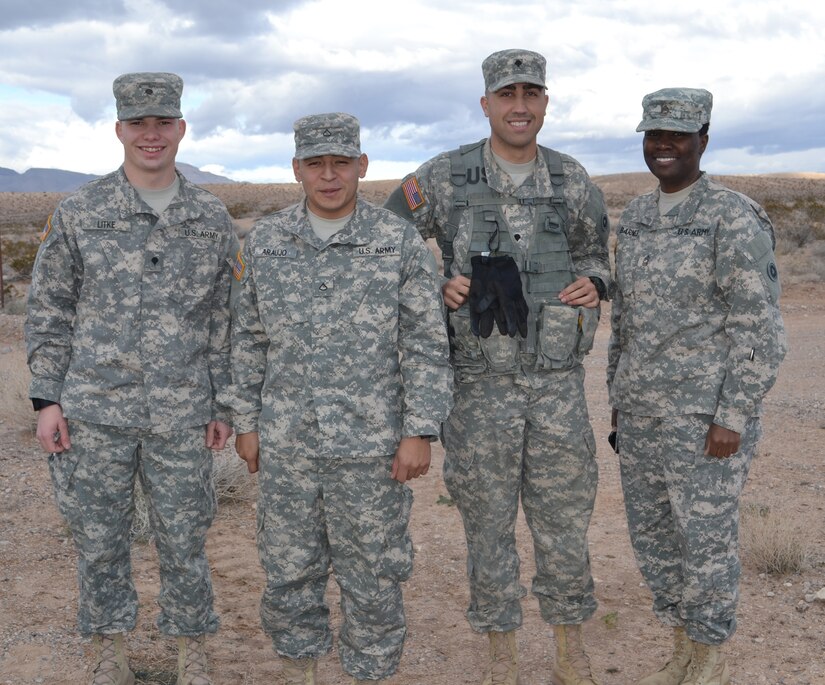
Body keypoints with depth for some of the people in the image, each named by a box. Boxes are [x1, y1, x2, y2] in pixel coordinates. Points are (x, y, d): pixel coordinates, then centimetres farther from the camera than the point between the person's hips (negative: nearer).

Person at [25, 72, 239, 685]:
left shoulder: (212, 218, 3)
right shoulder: (77, 215, -1)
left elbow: (226, 318, 6)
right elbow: (49, 312, 3)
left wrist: (223, 405, 3)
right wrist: (47, 399, -3)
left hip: (181, 416, 0)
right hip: (94, 412, 0)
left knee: (184, 538, 10)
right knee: (99, 537, 11)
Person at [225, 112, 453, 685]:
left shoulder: (402, 243, -6)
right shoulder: (266, 242, 3)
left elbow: (427, 346, -6)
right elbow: (250, 340, 9)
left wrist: (420, 433, -10)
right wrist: (246, 423, 7)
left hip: (371, 444, -2)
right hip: (286, 443, 3)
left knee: (373, 573, 9)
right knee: (289, 567, 14)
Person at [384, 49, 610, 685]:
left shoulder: (573, 181, 4)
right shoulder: (444, 178, -3)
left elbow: (595, 251, 17)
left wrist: (593, 282, -7)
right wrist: (437, 287, -11)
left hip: (559, 382, 2)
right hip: (482, 384, -1)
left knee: (564, 517, 10)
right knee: (489, 520, 9)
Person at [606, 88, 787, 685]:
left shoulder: (735, 218, -14)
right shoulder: (638, 217, 10)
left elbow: (760, 329, -15)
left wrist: (734, 419, -19)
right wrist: (618, 395, 16)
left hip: (707, 411, -7)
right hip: (644, 409, 8)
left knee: (705, 538, 2)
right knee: (652, 532, 13)